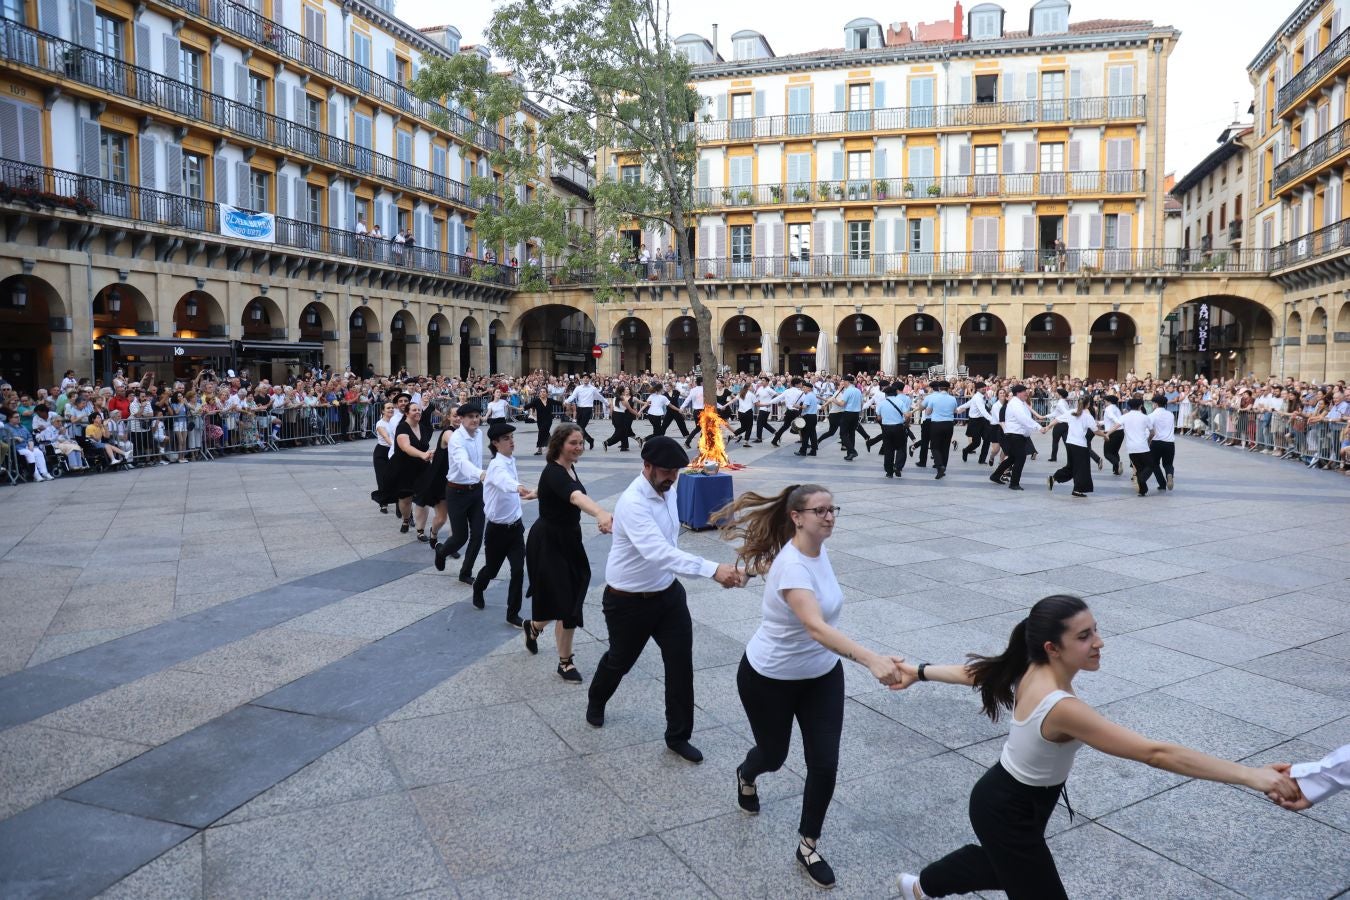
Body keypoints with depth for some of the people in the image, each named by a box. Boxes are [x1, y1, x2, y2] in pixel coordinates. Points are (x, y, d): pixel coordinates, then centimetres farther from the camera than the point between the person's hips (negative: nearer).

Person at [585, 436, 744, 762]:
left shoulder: (668, 490, -5)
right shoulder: (632, 503, -32)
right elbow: (658, 552, -46)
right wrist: (713, 569, -54)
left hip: (668, 592, 6)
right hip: (629, 600, -6)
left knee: (681, 662, 2)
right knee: (620, 660, 18)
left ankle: (678, 735, 19)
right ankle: (596, 701, 50)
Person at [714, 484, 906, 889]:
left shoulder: (819, 550, -9)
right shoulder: (792, 565, -34)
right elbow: (816, 628, -50)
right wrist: (872, 660, -61)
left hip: (821, 674, 6)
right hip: (769, 678, -6)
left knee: (825, 764, 1)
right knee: (773, 755, 17)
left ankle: (808, 847, 24)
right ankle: (746, 776, 55)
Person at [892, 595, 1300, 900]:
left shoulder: (1030, 670, -13)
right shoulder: (1062, 709, -39)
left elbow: (978, 671, 5)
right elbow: (1155, 753, -42)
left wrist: (919, 671, 20)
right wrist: (1249, 775, -41)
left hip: (1005, 796, 9)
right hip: (1009, 812, -9)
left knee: (1008, 861, 35)